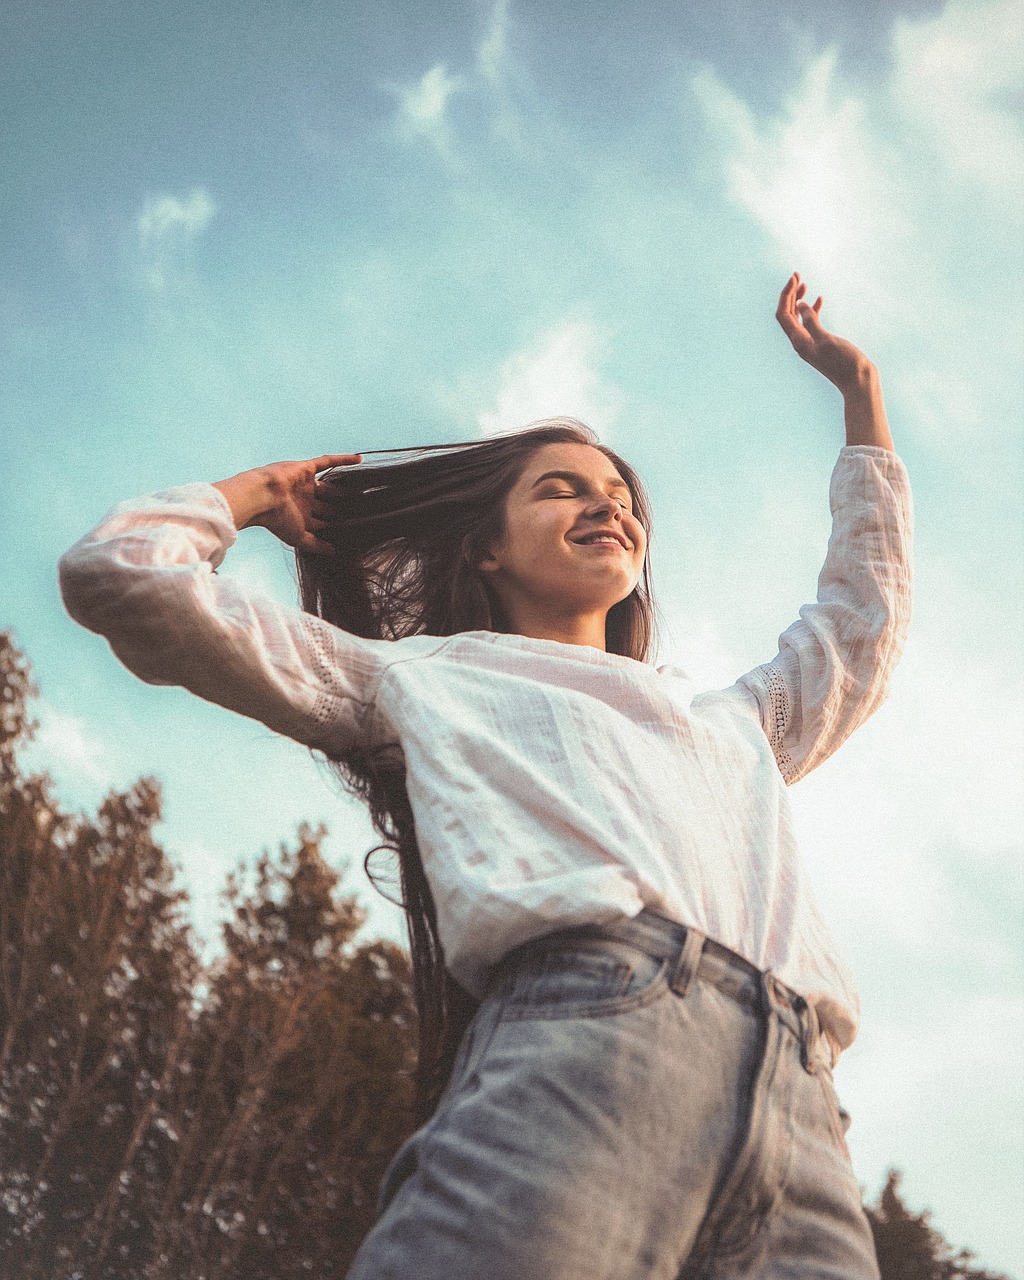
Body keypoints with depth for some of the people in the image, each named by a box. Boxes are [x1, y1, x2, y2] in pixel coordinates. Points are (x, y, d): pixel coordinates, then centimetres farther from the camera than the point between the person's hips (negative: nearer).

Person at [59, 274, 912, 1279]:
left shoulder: (728, 724, 42)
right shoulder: (427, 677, 26)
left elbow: (864, 623, 55)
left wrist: (860, 389, 61)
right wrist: (256, 492, 41)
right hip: (584, 1031, -5)